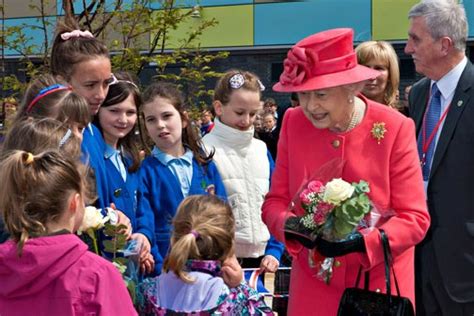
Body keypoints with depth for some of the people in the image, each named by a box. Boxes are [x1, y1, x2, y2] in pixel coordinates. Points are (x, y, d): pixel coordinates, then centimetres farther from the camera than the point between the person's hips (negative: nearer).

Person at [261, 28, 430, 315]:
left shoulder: (395, 128, -14)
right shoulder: (293, 123, -5)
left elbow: (415, 219, -12)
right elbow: (275, 201, 2)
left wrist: (361, 241, -27)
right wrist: (291, 226, -20)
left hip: (380, 283, -2)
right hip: (313, 281, 2)